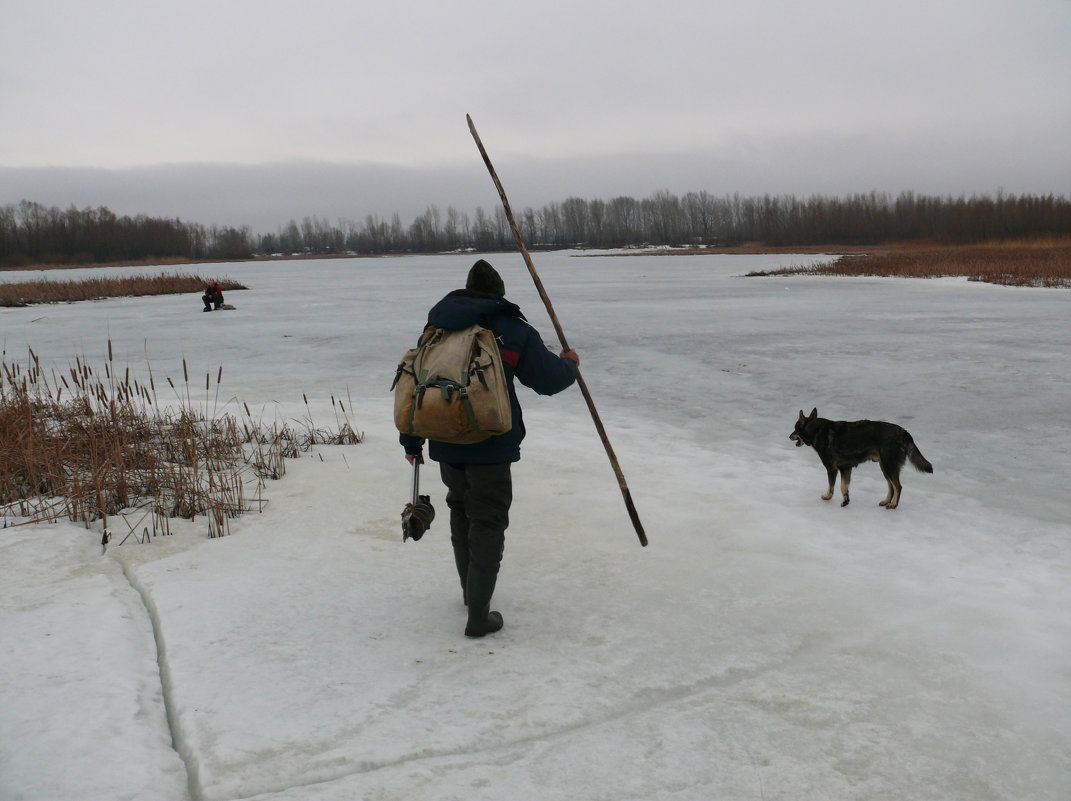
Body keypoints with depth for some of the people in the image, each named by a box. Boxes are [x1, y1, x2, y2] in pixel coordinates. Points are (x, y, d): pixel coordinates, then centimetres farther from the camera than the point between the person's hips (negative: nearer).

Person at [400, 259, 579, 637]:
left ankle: (471, 590, 38)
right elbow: (548, 379, -5)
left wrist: (411, 441, 19)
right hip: (491, 446, -5)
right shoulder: (511, 329, -6)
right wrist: (570, 364, 19)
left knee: (461, 511, 22)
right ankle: (478, 615, 0)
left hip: (445, 443, 5)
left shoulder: (436, 326, 9)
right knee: (488, 522, 2)